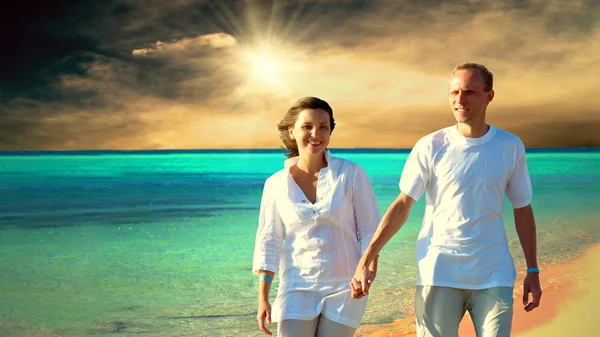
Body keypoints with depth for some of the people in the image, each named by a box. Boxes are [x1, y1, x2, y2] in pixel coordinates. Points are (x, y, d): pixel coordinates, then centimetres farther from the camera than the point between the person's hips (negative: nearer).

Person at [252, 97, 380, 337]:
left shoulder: (351, 174, -4)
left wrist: (368, 270, -17)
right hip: (297, 288, 1)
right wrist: (262, 298, 0)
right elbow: (268, 242, 4)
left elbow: (370, 230, -1)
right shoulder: (276, 184, 1)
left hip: (344, 288, -1)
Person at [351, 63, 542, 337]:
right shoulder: (430, 147, -2)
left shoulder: (511, 147, 3)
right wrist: (366, 259, -10)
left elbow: (522, 209, 10)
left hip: (493, 277, 1)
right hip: (438, 274, -1)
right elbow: (402, 205, -3)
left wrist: (532, 271, 9)